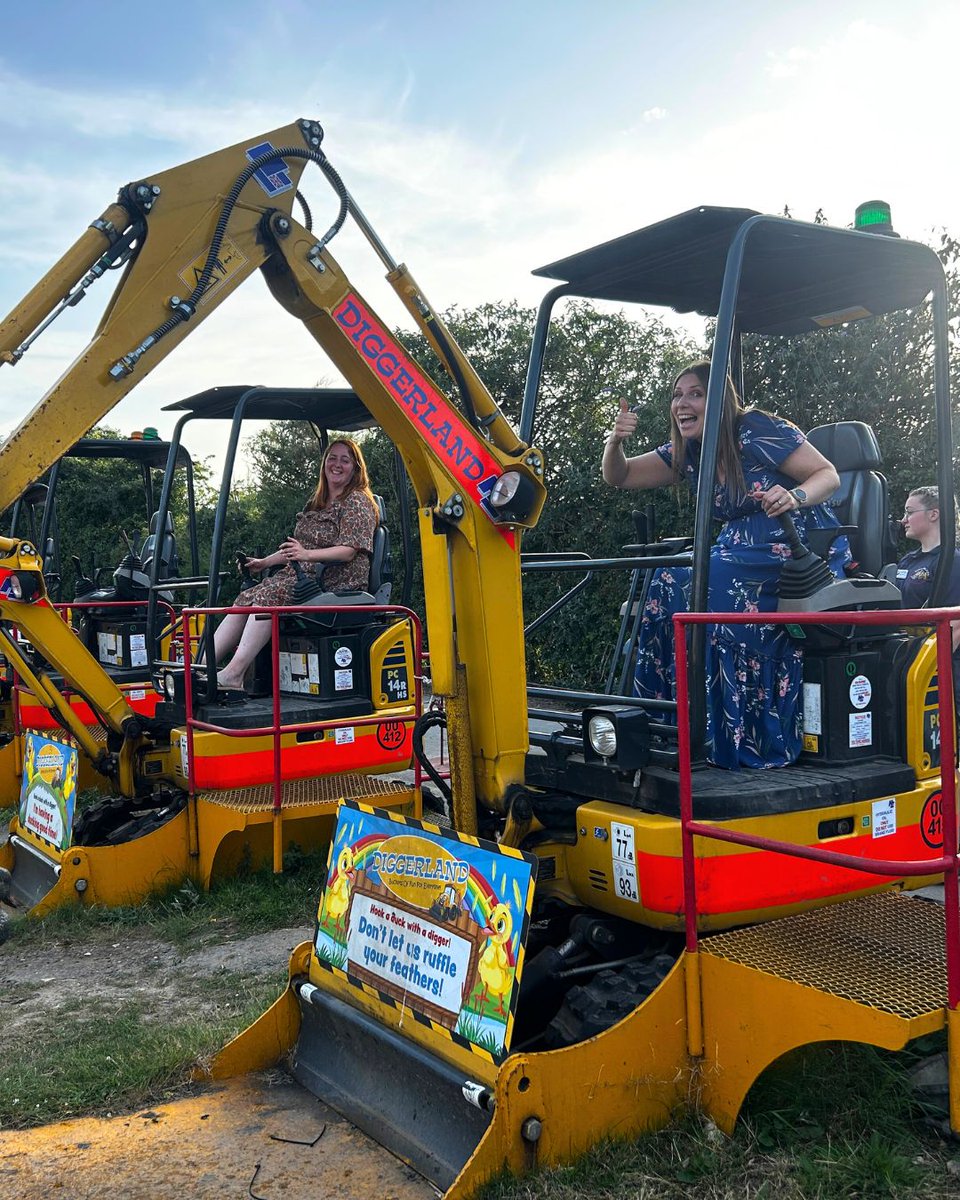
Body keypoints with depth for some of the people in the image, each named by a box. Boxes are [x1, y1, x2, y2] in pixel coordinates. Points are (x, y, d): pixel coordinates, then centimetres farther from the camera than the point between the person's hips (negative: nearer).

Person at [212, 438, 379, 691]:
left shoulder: (358, 502, -3)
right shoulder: (317, 503, 23)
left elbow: (349, 551, -16)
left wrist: (307, 554, -28)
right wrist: (264, 562, 23)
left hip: (337, 583, -8)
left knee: (267, 596, -29)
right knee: (245, 599, -14)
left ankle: (234, 673, -36)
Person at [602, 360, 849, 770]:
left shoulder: (757, 431, -12)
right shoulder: (686, 454, 9)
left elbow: (828, 474, -10)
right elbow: (618, 476, 13)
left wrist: (794, 498, -31)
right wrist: (616, 440, -8)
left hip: (803, 553, -7)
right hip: (745, 552, 7)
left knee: (690, 584, -27)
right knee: (666, 580, -16)